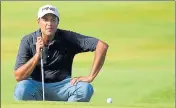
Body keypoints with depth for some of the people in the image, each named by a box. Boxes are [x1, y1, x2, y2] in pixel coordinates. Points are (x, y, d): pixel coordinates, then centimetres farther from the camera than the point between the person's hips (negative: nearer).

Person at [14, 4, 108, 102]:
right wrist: (37, 55, -23)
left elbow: (102, 45, -11)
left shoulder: (68, 37, -6)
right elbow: (18, 77, -11)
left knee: (85, 89, -29)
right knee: (21, 89, -35)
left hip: (61, 87, 1)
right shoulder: (28, 41, -5)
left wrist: (90, 77, -15)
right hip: (36, 86, -1)